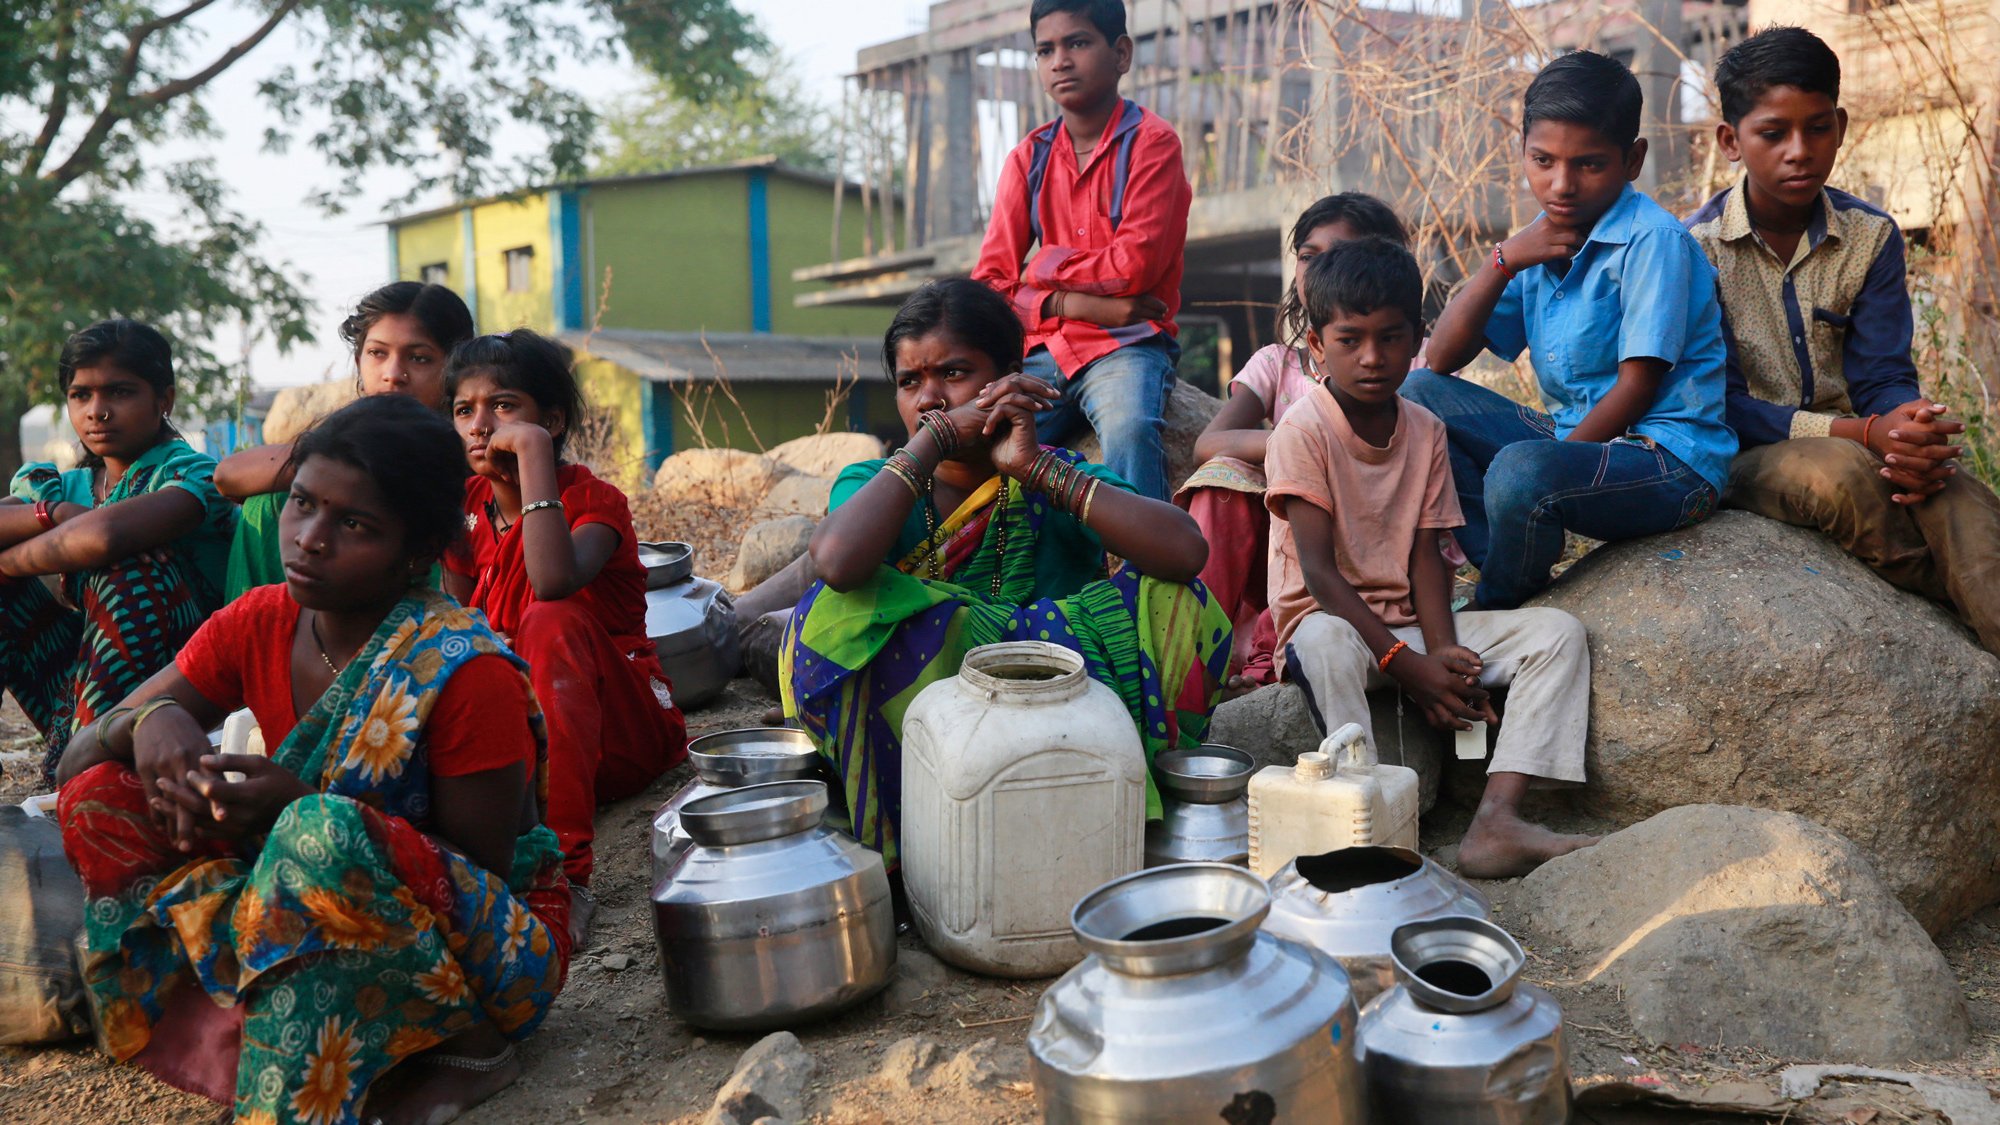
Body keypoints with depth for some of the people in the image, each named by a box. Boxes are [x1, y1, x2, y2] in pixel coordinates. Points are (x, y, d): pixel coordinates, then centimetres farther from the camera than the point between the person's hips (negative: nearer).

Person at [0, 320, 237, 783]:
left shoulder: (190, 474, -11)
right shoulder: (65, 486, 10)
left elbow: (104, 535, -32)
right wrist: (54, 514, -22)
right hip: (77, 682, 7)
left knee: (128, 563, -29)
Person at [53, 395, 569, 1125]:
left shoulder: (465, 673, -21)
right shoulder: (259, 626, -2)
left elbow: (479, 875, -17)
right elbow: (77, 757, 4)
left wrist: (299, 812, -27)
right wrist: (145, 722, -21)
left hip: (489, 948, -7)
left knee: (326, 833, -36)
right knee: (98, 798, -7)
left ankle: (463, 1045, -12)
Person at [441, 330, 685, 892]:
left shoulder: (594, 499, -13)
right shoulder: (466, 505, 6)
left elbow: (554, 582, -36)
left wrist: (533, 450, -31)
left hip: (621, 733, -5)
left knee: (553, 623, -34)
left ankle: (563, 863, -41)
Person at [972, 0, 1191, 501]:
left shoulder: (1152, 141, 0)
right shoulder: (1028, 157, 13)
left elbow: (1136, 265, -11)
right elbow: (989, 284, 5)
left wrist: (1043, 268, 2)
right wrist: (1071, 303, -10)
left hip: (1127, 343, -4)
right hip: (1044, 348, 4)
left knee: (1130, 430, -35)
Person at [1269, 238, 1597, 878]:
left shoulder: (1426, 431, 6)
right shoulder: (1303, 431, -12)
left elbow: (1425, 555, 1)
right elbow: (1318, 573, -18)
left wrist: (1444, 652, -17)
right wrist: (1405, 664, -23)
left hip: (1408, 623, 6)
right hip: (1326, 618, -6)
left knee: (1559, 632, -11)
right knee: (1329, 644, -41)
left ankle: (1494, 823, -27)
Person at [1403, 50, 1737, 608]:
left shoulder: (1653, 241, -13)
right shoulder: (1541, 243, 9)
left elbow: (1637, 388, -16)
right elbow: (1444, 358, 4)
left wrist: (1553, 464, -18)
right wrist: (1503, 260, -7)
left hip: (1671, 460, -8)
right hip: (1575, 438, 8)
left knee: (1521, 473, -36)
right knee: (1421, 394, 2)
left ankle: (1497, 615, -5)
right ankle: (1500, 568, -8)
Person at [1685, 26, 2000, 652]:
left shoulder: (1871, 238, 5)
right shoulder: (1697, 247, -7)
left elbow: (1884, 378, 0)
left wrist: (1913, 433, -27)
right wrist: (1863, 433, -25)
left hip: (1858, 449, 3)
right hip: (1740, 459, -3)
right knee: (1837, 471, -36)